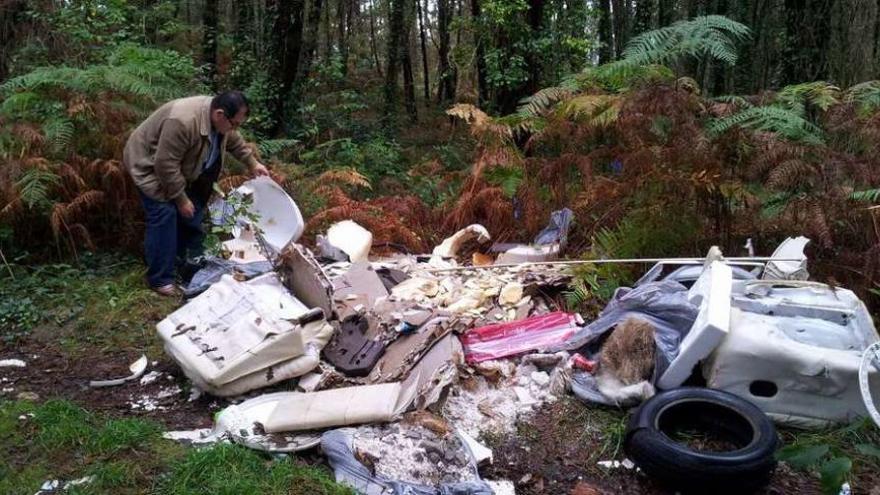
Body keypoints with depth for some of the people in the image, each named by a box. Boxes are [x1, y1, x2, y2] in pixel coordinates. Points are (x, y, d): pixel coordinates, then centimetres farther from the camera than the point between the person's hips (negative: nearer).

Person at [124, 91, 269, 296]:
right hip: (150, 163, -8)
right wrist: (180, 199, -27)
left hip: (180, 166, 9)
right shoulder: (183, 121, -39)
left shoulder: (220, 118, -13)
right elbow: (166, 165, -35)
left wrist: (253, 163, 9)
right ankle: (160, 279, -6)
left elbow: (234, 141, 9)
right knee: (165, 215, -14)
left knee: (192, 213, 10)